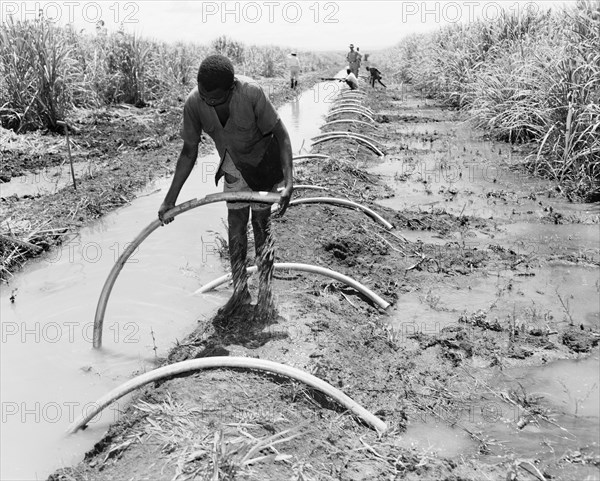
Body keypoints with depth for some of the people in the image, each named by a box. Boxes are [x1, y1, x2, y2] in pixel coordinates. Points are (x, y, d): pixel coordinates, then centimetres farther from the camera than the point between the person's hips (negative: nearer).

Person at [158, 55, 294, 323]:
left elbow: (280, 134, -25)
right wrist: (170, 199, -12)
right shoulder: (193, 103, -24)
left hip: (263, 162, -3)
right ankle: (240, 292, 19)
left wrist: (288, 182, -36)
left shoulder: (251, 93, -35)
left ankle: (265, 294, 12)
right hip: (233, 166, 4)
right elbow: (189, 152, -12)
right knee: (235, 226, 6)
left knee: (261, 224, 1)